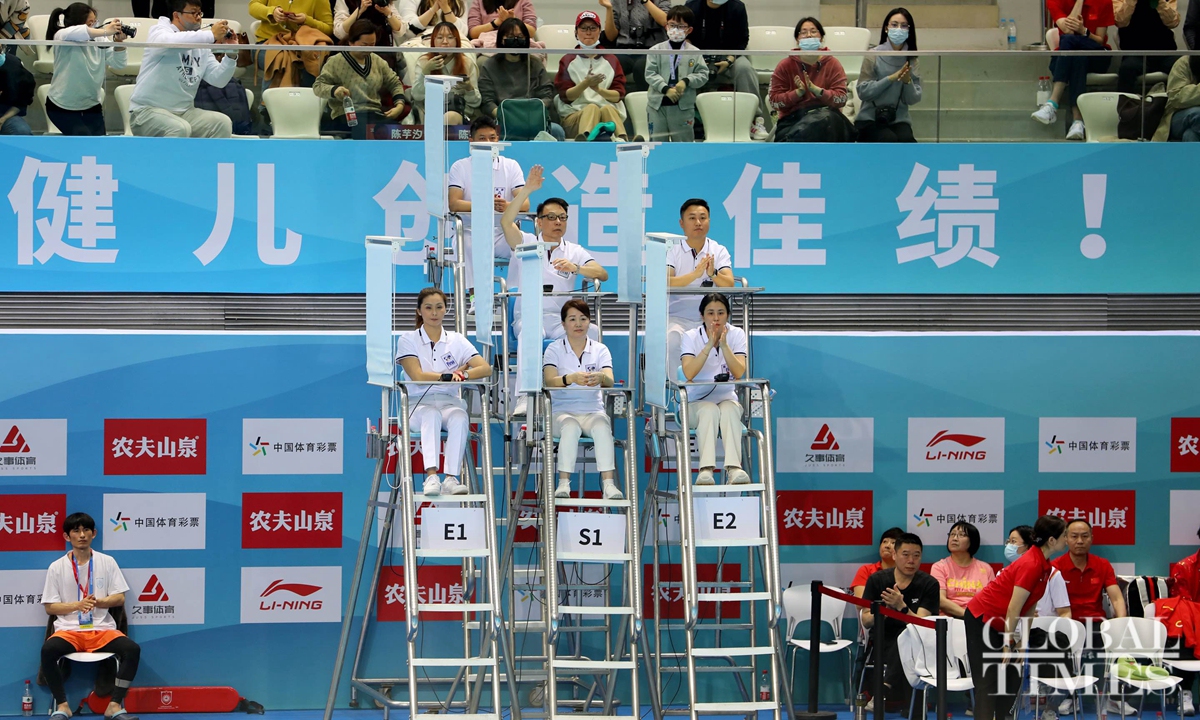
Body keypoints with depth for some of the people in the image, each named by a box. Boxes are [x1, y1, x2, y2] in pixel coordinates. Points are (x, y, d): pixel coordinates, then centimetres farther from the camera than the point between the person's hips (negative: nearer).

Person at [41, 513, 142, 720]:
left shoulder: (107, 562, 6)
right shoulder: (57, 567, 3)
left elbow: (120, 598, 4)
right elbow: (50, 607, 2)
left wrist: (98, 602, -17)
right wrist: (77, 605, -15)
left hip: (102, 629, 1)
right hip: (69, 630, -1)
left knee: (132, 649, -28)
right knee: (48, 650, -34)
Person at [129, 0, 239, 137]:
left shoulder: (201, 45, 9)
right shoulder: (158, 32, -8)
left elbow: (218, 79, 3)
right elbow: (169, 42, -34)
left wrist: (231, 55, -14)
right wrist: (211, 34, -32)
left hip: (183, 112, 6)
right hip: (148, 110, -6)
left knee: (222, 123, -14)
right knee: (180, 129, -34)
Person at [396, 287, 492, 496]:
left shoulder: (457, 341, 12)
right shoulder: (408, 339, 6)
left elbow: (485, 368, -2)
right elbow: (417, 375, -10)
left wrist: (463, 375, -21)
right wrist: (451, 374, -12)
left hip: (450, 403, 2)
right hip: (419, 405, -2)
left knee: (460, 418, -34)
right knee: (432, 415, -37)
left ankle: (451, 478, -41)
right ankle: (431, 475, -51)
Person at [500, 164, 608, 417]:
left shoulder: (574, 252, 16)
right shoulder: (526, 244, 11)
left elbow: (603, 274, 2)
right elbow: (506, 221, -8)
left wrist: (576, 268, -17)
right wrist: (527, 190, -17)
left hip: (561, 318, 2)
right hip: (528, 315, -2)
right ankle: (525, 396, -43)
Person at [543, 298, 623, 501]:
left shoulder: (600, 350, 8)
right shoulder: (554, 349, 4)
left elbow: (610, 381, -8)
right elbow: (549, 381, -14)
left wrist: (600, 378, -34)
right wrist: (571, 379, -36)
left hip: (593, 411, 1)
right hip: (563, 411, -1)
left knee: (602, 427, -32)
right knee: (570, 427, -35)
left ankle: (608, 484, -39)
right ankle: (563, 483, -36)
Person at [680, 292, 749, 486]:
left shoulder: (736, 334, -1)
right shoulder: (691, 337, -4)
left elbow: (739, 373, -15)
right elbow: (689, 373, -21)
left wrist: (724, 344, -25)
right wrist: (710, 344, -25)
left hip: (727, 399, 1)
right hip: (696, 403, -1)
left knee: (729, 408, -34)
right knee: (709, 410, -35)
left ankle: (734, 468, -47)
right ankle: (706, 469, -48)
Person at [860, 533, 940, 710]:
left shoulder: (929, 584, -2)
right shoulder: (876, 580, 3)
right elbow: (866, 621, -1)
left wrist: (901, 607, -31)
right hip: (882, 643, 1)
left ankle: (886, 689, -35)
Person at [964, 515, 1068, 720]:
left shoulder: (1044, 565, 2)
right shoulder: (1031, 565, -25)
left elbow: (1028, 607, 8)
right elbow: (1013, 609, -22)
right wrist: (1008, 644, -16)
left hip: (1000, 623, 9)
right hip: (981, 619, -9)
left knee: (1013, 678, 6)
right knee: (988, 683, -12)